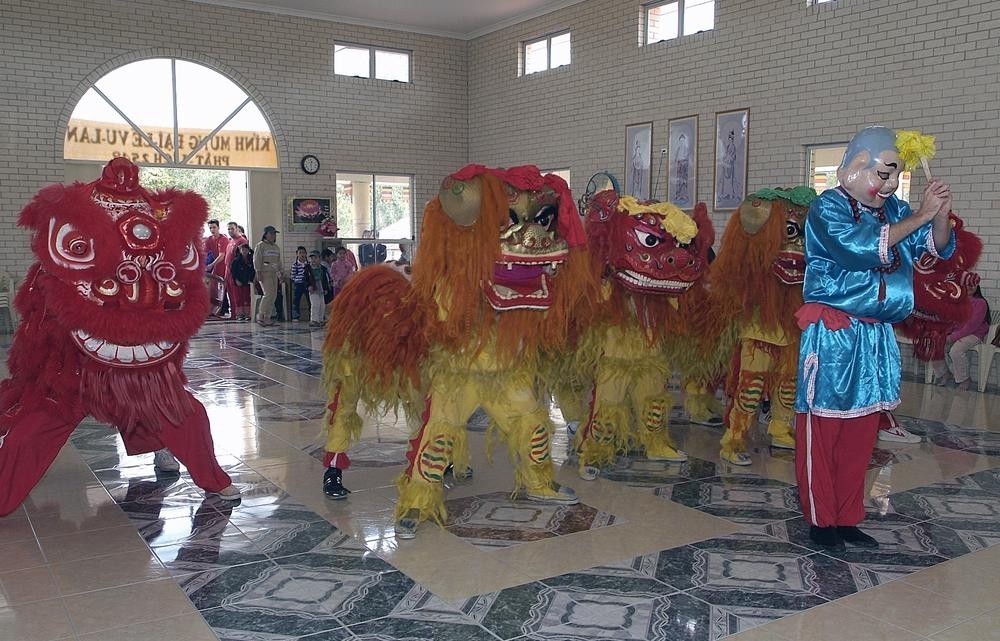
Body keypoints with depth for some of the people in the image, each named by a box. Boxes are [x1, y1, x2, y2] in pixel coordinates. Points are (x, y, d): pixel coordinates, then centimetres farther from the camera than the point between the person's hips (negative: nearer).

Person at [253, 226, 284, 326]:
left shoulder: (276, 247, 20)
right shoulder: (261, 245, -2)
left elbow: (279, 262, 24)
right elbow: (257, 260, -9)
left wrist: (281, 274, 17)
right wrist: (258, 273, -16)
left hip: (274, 273, 7)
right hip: (264, 273, -7)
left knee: (273, 296, 2)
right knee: (268, 294, -17)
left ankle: (267, 318, 5)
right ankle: (260, 315, -8)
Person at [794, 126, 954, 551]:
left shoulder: (894, 209, 9)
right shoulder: (828, 208, -9)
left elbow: (938, 248, 10)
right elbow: (861, 248, -24)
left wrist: (940, 216, -10)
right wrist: (919, 216, -19)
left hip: (876, 336, 6)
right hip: (832, 336, -6)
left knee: (861, 432, 11)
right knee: (822, 431, 1)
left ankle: (847, 518, 23)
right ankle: (820, 520, 14)